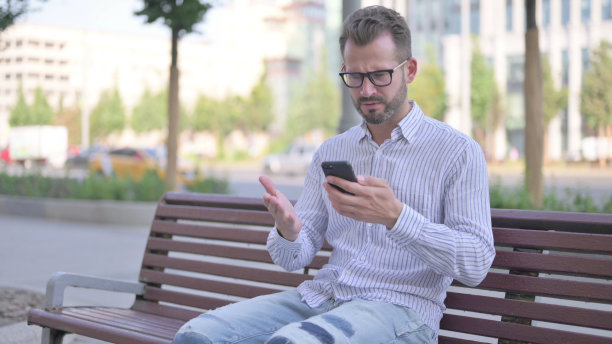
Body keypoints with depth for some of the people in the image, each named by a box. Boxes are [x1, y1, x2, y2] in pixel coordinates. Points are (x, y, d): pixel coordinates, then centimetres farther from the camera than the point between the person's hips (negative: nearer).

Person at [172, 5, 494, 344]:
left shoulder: (458, 151, 1)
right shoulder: (330, 152, 17)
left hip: (398, 307, -4)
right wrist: (288, 232, -13)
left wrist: (395, 216, -23)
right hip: (321, 298, 5)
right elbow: (295, 259, 13)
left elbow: (476, 264, -9)